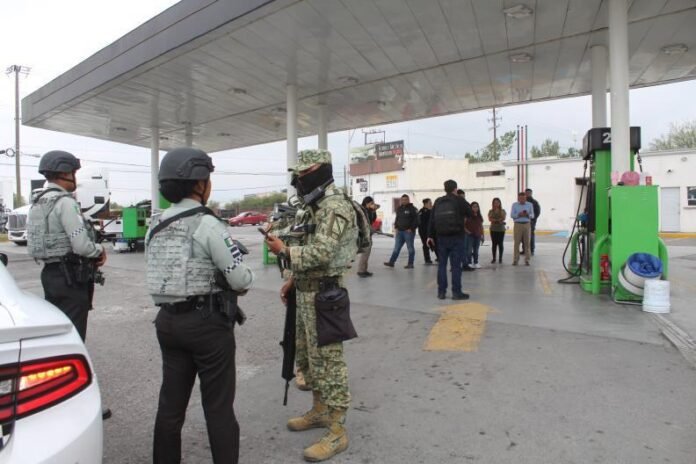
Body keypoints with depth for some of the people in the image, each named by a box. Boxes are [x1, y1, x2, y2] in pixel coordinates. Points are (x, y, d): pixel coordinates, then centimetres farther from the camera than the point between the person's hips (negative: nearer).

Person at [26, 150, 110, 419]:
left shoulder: (37, 203, 13)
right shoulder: (65, 202, -16)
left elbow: (40, 243, 14)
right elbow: (81, 245, -23)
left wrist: (91, 255, 7)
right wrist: (99, 251, -2)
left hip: (50, 273, 9)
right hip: (70, 277, -9)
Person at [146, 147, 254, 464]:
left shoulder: (155, 227, 8)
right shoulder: (207, 224, -16)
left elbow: (164, 272, 10)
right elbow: (240, 278, -18)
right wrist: (243, 282, 6)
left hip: (168, 320, 7)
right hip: (208, 322, -7)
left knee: (171, 401, 19)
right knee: (218, 406, 6)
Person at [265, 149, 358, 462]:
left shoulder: (335, 206, -18)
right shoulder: (314, 206, 15)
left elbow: (320, 253, -28)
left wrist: (283, 251, -18)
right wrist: (292, 279, 15)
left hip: (323, 296, -10)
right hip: (306, 294, 10)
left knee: (328, 361, -1)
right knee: (307, 357, 20)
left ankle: (337, 432, 14)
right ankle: (319, 411, 37)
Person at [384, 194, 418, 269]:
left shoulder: (412, 209, -5)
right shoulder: (399, 209, 14)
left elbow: (416, 220, -9)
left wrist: (411, 229, -14)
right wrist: (396, 227, 9)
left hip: (408, 232, -6)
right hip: (399, 231, 6)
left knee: (410, 248, 1)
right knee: (396, 247, 6)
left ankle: (410, 264, 7)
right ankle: (391, 262, 8)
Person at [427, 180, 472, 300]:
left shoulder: (438, 201, 7)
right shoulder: (459, 200, -4)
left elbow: (431, 220, 5)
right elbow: (470, 213, 4)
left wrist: (430, 235, 9)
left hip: (441, 237, 4)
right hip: (456, 237, -4)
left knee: (442, 264, 9)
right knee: (456, 265, 0)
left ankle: (441, 291, 11)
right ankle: (456, 292, 3)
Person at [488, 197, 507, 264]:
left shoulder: (503, 211, 4)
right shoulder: (491, 211, 5)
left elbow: (503, 218, -12)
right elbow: (490, 219, -10)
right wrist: (498, 220, -18)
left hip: (501, 229, 0)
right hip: (493, 229, 0)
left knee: (500, 244, 0)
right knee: (494, 244, 1)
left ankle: (500, 258, 9)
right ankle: (494, 258, 6)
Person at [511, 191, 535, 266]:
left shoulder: (529, 205, 12)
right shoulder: (514, 205, 8)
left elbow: (532, 215, 8)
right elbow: (512, 215, 0)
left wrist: (528, 215, -13)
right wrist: (519, 214, -18)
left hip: (527, 224, 1)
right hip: (518, 224, -1)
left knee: (527, 242, 1)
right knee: (516, 242, -3)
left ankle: (527, 259, 7)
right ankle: (515, 259, 2)